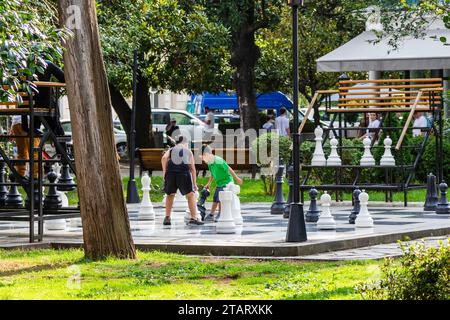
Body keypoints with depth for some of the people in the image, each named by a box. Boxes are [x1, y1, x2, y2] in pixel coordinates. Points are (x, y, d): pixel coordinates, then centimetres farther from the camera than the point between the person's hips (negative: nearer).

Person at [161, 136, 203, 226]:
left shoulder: (171, 150, 22)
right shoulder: (188, 151, 22)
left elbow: (164, 158, -1)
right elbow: (192, 168, 17)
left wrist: (164, 171, 5)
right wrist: (194, 183, 17)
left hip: (170, 172, 2)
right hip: (184, 173, -2)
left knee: (170, 195, 21)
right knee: (191, 195, 11)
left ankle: (167, 218, 16)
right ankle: (193, 218, 4)